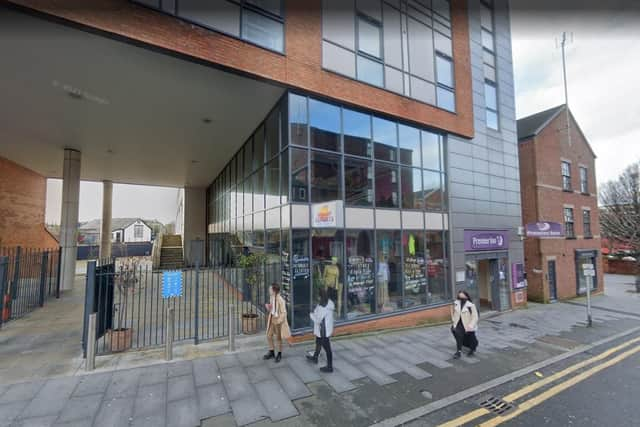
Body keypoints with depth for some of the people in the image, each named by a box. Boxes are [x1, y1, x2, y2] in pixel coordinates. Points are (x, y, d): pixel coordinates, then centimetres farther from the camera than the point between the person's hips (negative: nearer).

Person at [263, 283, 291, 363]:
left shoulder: (280, 300, -24)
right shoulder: (271, 298, -2)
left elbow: (283, 313, -20)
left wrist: (278, 321, -22)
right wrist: (268, 307, -8)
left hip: (278, 321, -7)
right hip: (272, 320, 7)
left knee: (278, 338, 10)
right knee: (269, 336, 15)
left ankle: (279, 354, 31)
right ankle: (271, 352, 36)